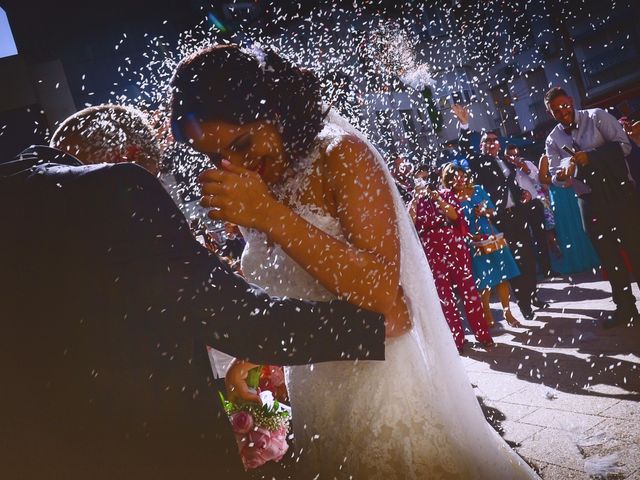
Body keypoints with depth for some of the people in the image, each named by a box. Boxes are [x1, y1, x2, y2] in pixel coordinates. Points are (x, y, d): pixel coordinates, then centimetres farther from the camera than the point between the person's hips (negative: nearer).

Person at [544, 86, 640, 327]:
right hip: (590, 200, 4)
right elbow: (555, 176, 5)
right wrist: (561, 174, -19)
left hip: (620, 192, -3)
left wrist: (591, 155, -23)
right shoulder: (553, 140, 6)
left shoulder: (596, 117, -4)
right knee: (608, 255, 9)